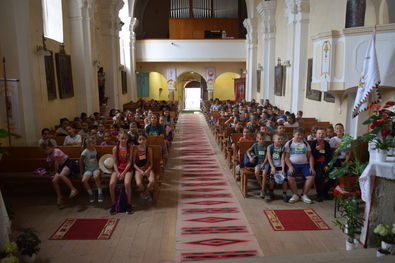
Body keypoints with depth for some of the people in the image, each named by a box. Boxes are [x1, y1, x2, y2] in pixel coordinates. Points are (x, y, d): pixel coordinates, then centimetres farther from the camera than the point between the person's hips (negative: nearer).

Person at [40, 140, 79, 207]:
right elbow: (55, 164, 14)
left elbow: (57, 163, -10)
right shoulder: (49, 155, 15)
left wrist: (56, 173, -2)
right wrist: (56, 174, 5)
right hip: (61, 167, 8)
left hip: (67, 164, -8)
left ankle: (73, 189, -35)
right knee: (54, 181, -13)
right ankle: (59, 197, -3)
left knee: (61, 175, -37)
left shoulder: (56, 151, -12)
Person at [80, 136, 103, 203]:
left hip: (96, 168, 2)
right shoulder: (85, 152, -10)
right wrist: (81, 171, 1)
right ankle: (91, 193, -2)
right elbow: (81, 161, -3)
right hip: (88, 169, -2)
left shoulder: (95, 150, 6)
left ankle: (100, 193, -16)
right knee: (84, 180, -27)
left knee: (96, 177, -31)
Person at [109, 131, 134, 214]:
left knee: (127, 183, -31)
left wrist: (123, 173, -12)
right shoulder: (115, 148, 3)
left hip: (127, 169, -1)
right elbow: (115, 163, 3)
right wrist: (118, 173, -12)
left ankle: (129, 204, -13)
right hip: (117, 169, 2)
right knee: (111, 184, -25)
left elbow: (129, 162, -3)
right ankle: (114, 204, -7)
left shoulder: (130, 148, 1)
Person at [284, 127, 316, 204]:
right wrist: (290, 167, -14)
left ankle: (304, 195, -5)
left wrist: (312, 167, -2)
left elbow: (310, 156, 12)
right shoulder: (289, 143, 5)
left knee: (311, 176, -23)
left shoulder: (305, 143, 14)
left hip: (304, 164, 3)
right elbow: (286, 157, -1)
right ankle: (295, 195, -11)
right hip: (293, 164, -2)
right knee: (290, 177, -30)